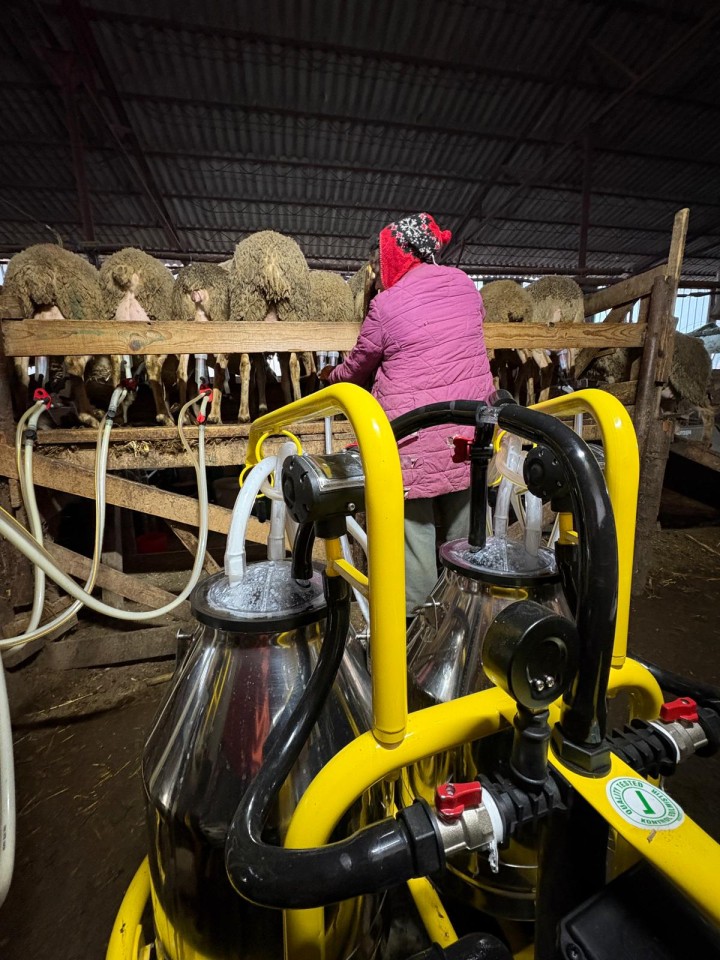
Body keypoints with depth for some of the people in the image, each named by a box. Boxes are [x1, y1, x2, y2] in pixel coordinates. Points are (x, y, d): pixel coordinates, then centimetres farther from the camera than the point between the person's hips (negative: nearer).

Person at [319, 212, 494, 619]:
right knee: (462, 505, 19)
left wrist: (332, 376, 25)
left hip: (415, 427, -5)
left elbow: (358, 366, 4)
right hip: (470, 417, 6)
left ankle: (412, 597, 20)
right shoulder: (465, 284, 6)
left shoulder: (387, 304, -8)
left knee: (415, 512, 7)